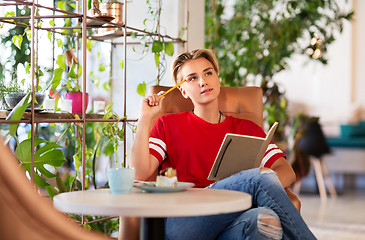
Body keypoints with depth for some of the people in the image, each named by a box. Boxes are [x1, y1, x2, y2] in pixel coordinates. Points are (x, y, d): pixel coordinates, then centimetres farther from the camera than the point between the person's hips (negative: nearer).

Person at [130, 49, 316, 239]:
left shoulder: (246, 128, 24)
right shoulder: (168, 125, 20)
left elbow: (287, 172, 11)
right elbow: (140, 173, 5)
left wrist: (268, 179, -12)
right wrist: (145, 118, 3)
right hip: (183, 222, -1)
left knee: (264, 219, -38)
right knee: (259, 177, -26)